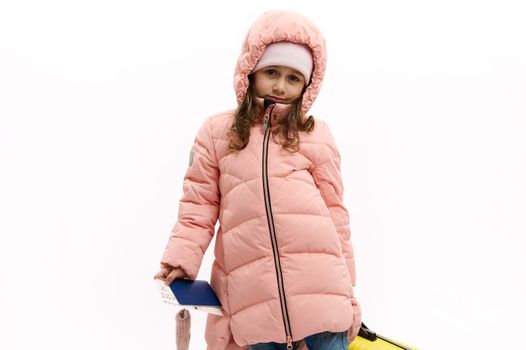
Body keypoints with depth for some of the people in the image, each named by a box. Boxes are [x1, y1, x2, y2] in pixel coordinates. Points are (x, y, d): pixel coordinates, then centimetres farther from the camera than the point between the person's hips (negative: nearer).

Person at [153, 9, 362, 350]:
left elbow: (334, 210, 10)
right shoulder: (217, 131, 11)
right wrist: (181, 259, -7)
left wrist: (347, 291, 10)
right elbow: (199, 206, 9)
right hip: (255, 298, 0)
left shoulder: (316, 134, 9)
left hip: (321, 290, 0)